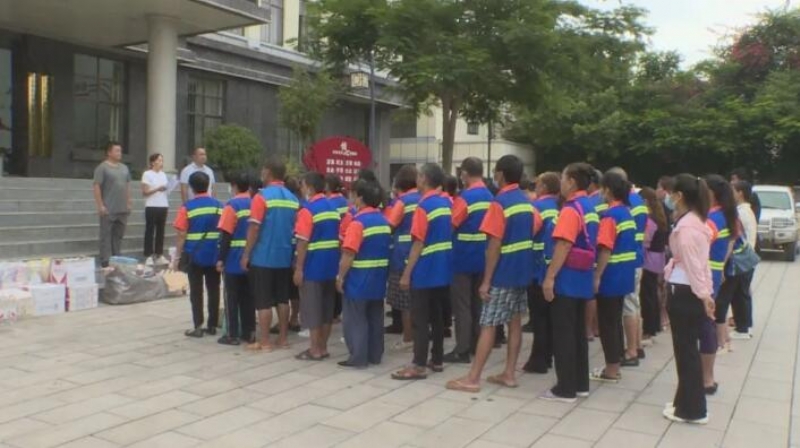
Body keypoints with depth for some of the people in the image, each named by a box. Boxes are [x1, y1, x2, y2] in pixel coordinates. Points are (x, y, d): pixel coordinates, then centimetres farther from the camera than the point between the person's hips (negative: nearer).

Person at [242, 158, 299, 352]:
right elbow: (296, 228, 9)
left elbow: (254, 228, -15)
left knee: (263, 301, 1)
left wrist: (246, 254, -8)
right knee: (282, 299, 14)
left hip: (263, 257, -5)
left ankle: (264, 342, 5)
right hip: (285, 257, 6)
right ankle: (283, 338, 20)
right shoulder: (293, 199, 6)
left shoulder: (262, 197, -12)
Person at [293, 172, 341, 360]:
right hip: (331, 265, 7)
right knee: (327, 308, 12)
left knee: (311, 308, 1)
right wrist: (335, 260, 18)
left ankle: (315, 350, 4)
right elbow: (339, 238, 12)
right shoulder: (333, 208, 10)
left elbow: (303, 242, -17)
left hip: (313, 266, -7)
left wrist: (298, 268, -13)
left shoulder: (308, 210, -13)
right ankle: (323, 347, 18)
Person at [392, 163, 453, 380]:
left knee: (420, 319, -2)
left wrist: (406, 273, -14)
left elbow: (418, 244, -18)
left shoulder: (424, 206, -16)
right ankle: (437, 360, 23)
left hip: (425, 272, -8)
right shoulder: (446, 204, 9)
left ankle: (419, 366, 1)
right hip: (442, 270, 8)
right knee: (436, 316, 16)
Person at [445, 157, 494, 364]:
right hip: (482, 257, 7)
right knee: (478, 302, 16)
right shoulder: (490, 197, 8)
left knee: (462, 305, -2)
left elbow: (450, 224, -15)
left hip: (463, 257, -7)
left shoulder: (465, 198, -16)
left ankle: (462, 350, -1)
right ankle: (476, 344, 24)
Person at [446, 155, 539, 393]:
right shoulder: (528, 202, 8)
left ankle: (472, 379, -1)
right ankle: (509, 374, 18)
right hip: (523, 271, 8)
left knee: (488, 325, -5)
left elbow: (495, 245, -18)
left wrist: (486, 280, -15)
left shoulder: (500, 203, -16)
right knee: (515, 323, 12)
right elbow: (534, 232, 13)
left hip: (503, 274, -8)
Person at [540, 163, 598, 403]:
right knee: (578, 332, 14)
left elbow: (563, 246, -21)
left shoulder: (571, 209, -16)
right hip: (583, 278, 9)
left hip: (567, 279, -9)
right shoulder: (590, 208, 12)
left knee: (563, 334, -2)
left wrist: (550, 277, -20)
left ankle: (565, 389, 3)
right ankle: (581, 384, 21)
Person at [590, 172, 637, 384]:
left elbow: (605, 250, -22)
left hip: (611, 277, -9)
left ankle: (611, 370, 8)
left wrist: (597, 277, -19)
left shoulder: (610, 215, -17)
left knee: (607, 323, 1)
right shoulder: (627, 212, 10)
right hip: (624, 275, 9)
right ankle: (615, 366, 24)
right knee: (615, 321, 16)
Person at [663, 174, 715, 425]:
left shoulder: (685, 226, -18)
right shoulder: (697, 222, 12)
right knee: (689, 349, 16)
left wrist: (703, 294, -19)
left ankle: (691, 410, 9)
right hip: (691, 291, 10)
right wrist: (706, 292, 15)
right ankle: (688, 403, 27)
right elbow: (699, 261, 13)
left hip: (685, 291, -10)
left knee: (685, 351, 0)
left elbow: (693, 263, -20)